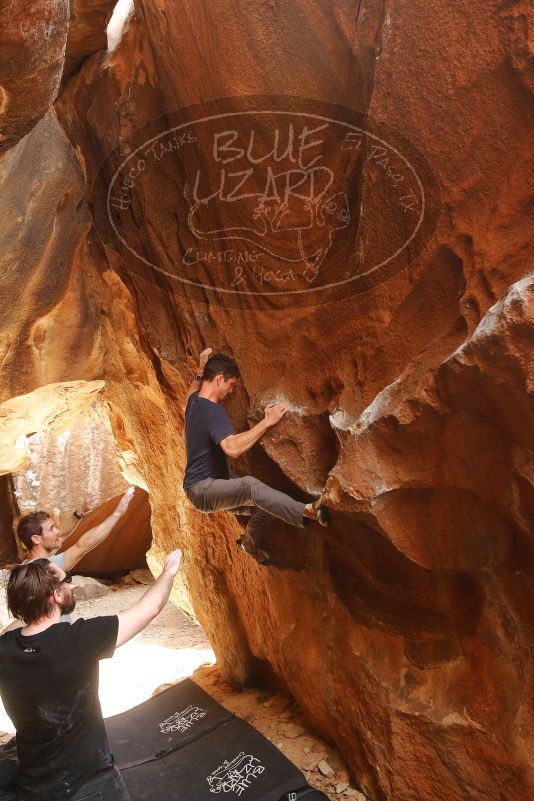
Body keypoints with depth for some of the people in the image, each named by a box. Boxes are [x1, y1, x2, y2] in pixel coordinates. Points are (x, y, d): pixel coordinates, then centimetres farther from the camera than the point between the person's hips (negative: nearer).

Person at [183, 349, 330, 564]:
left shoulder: (194, 400, 6)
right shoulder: (213, 412, -25)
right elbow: (233, 448, -43)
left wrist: (201, 368, 25)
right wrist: (267, 422, -40)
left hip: (213, 484, 11)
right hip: (202, 490, -11)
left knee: (266, 508, 4)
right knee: (249, 485, -41)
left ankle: (249, 544, 28)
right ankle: (307, 512, -54)